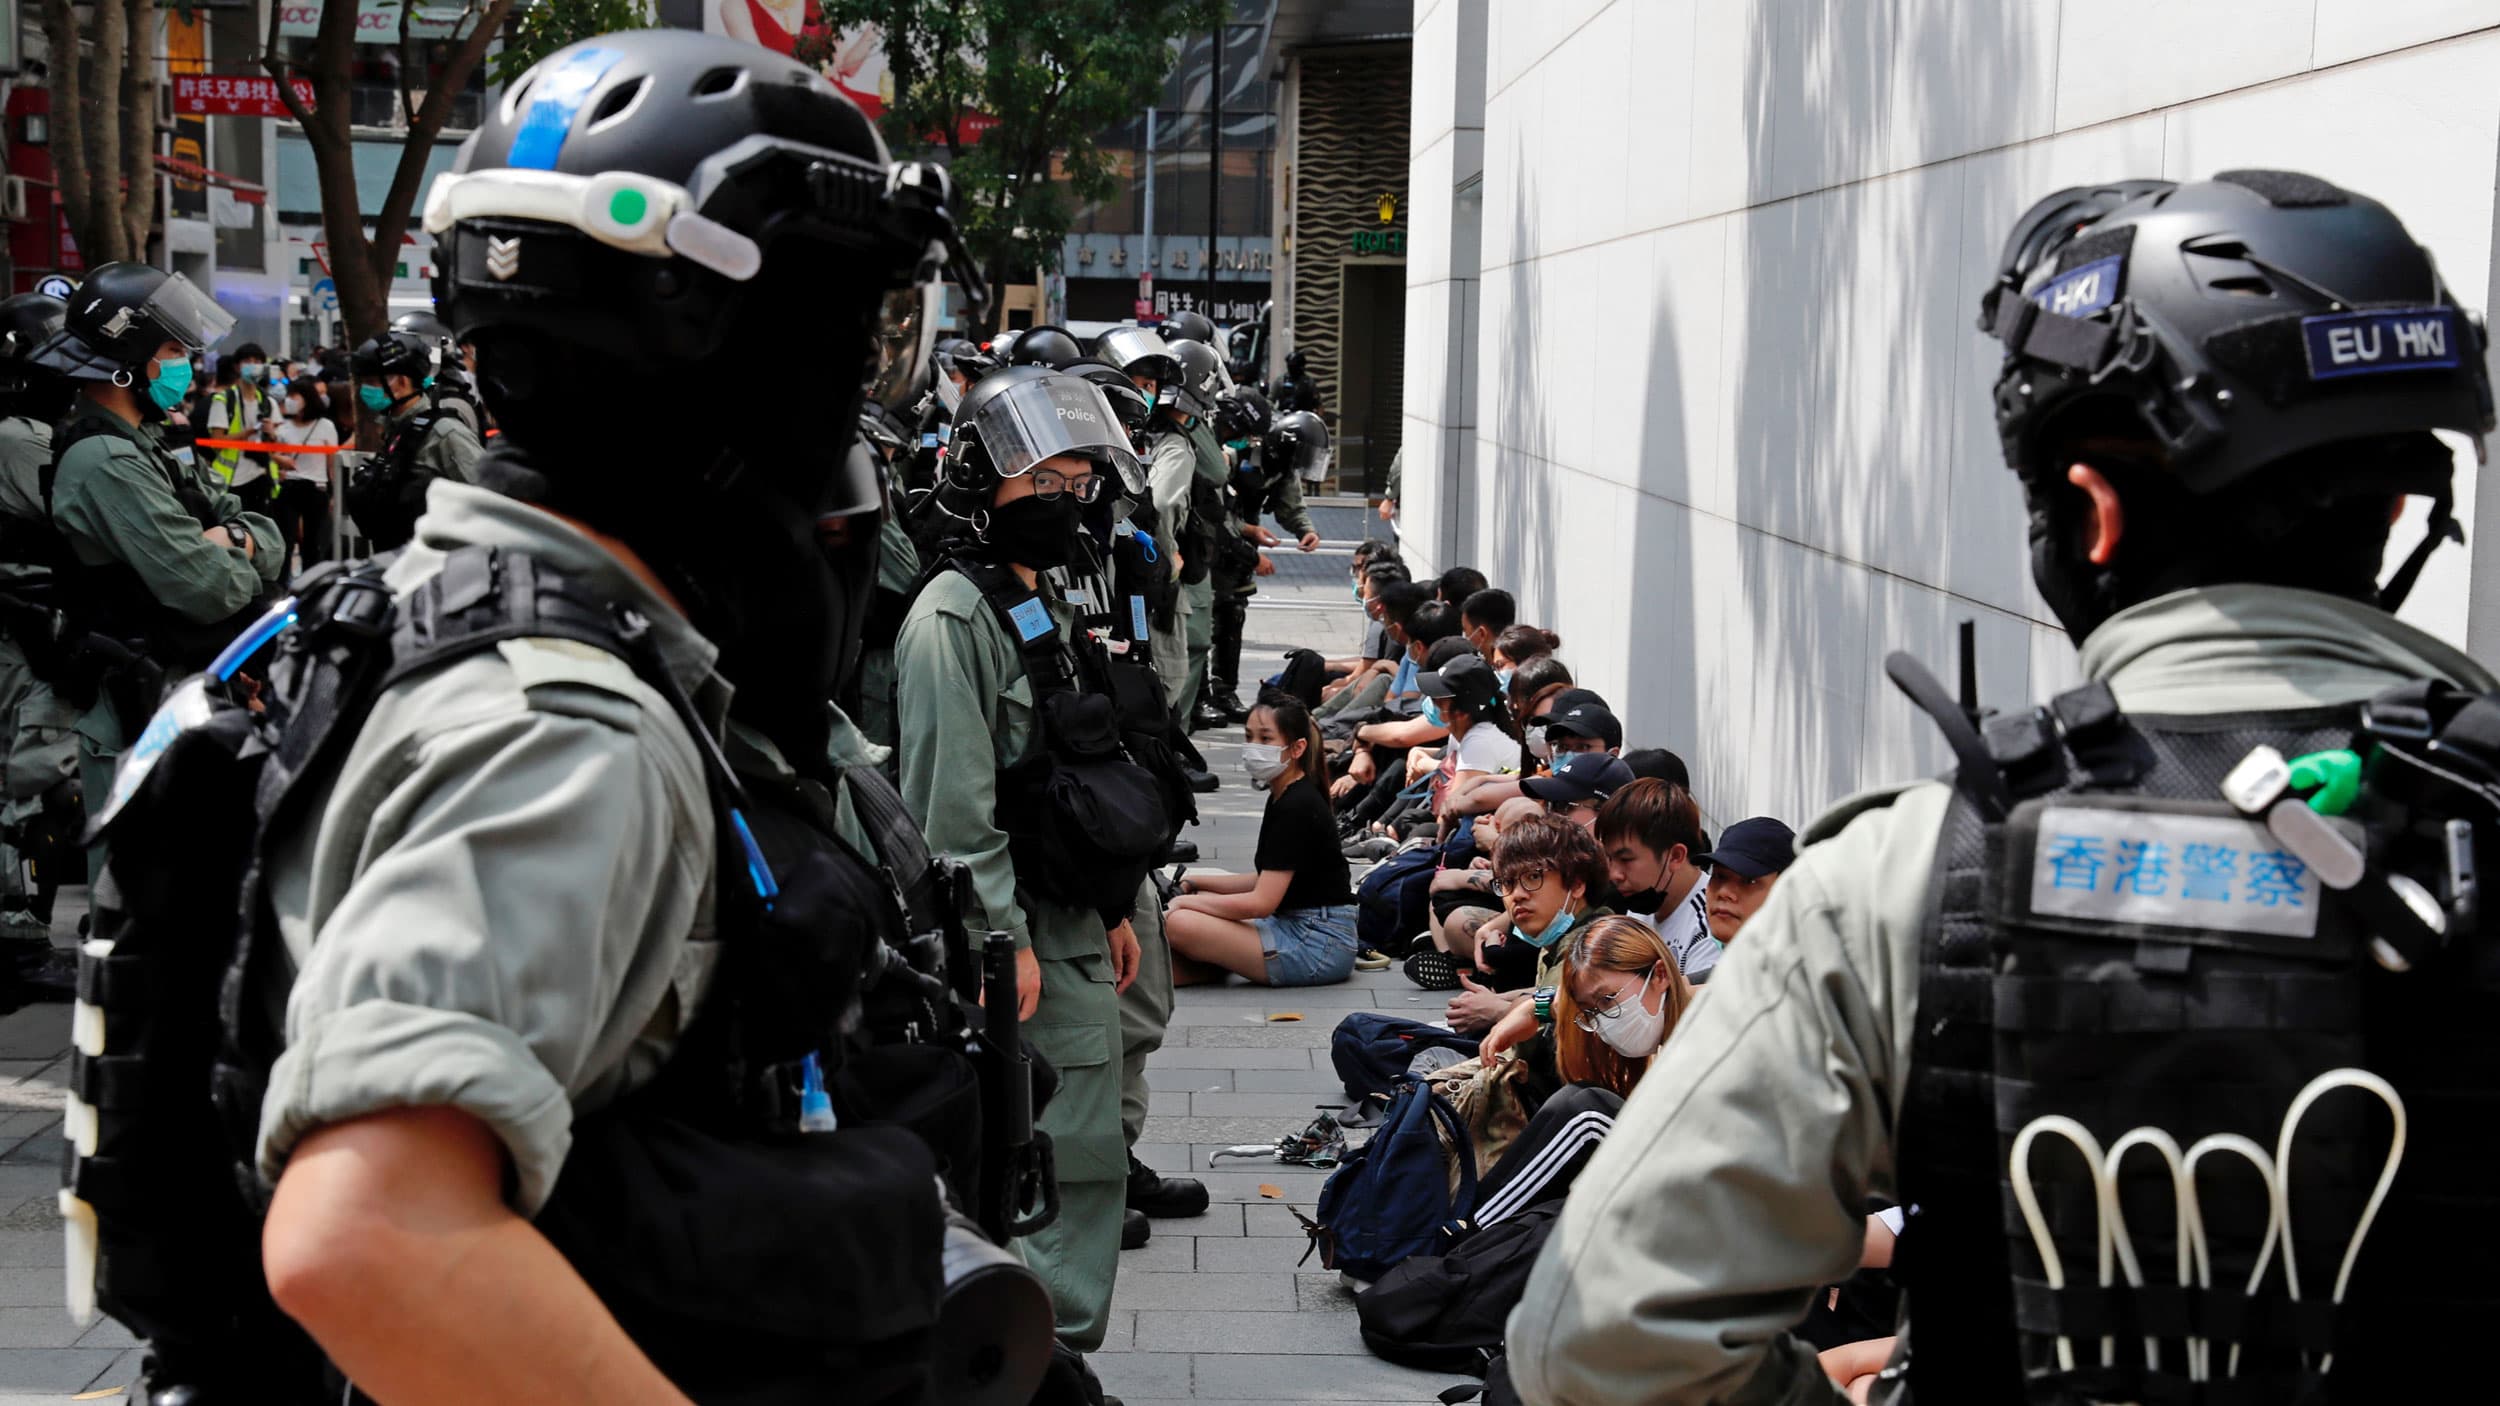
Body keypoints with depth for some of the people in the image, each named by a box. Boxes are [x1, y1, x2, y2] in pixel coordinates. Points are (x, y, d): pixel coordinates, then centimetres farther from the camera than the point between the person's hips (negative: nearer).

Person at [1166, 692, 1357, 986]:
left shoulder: (1296, 808, -16)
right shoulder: (1283, 797, 14)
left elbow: (1261, 902, -19)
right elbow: (1269, 880, 20)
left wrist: (1184, 901, -10)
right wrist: (1194, 883, 11)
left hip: (1319, 945, -10)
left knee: (1179, 924, -22)